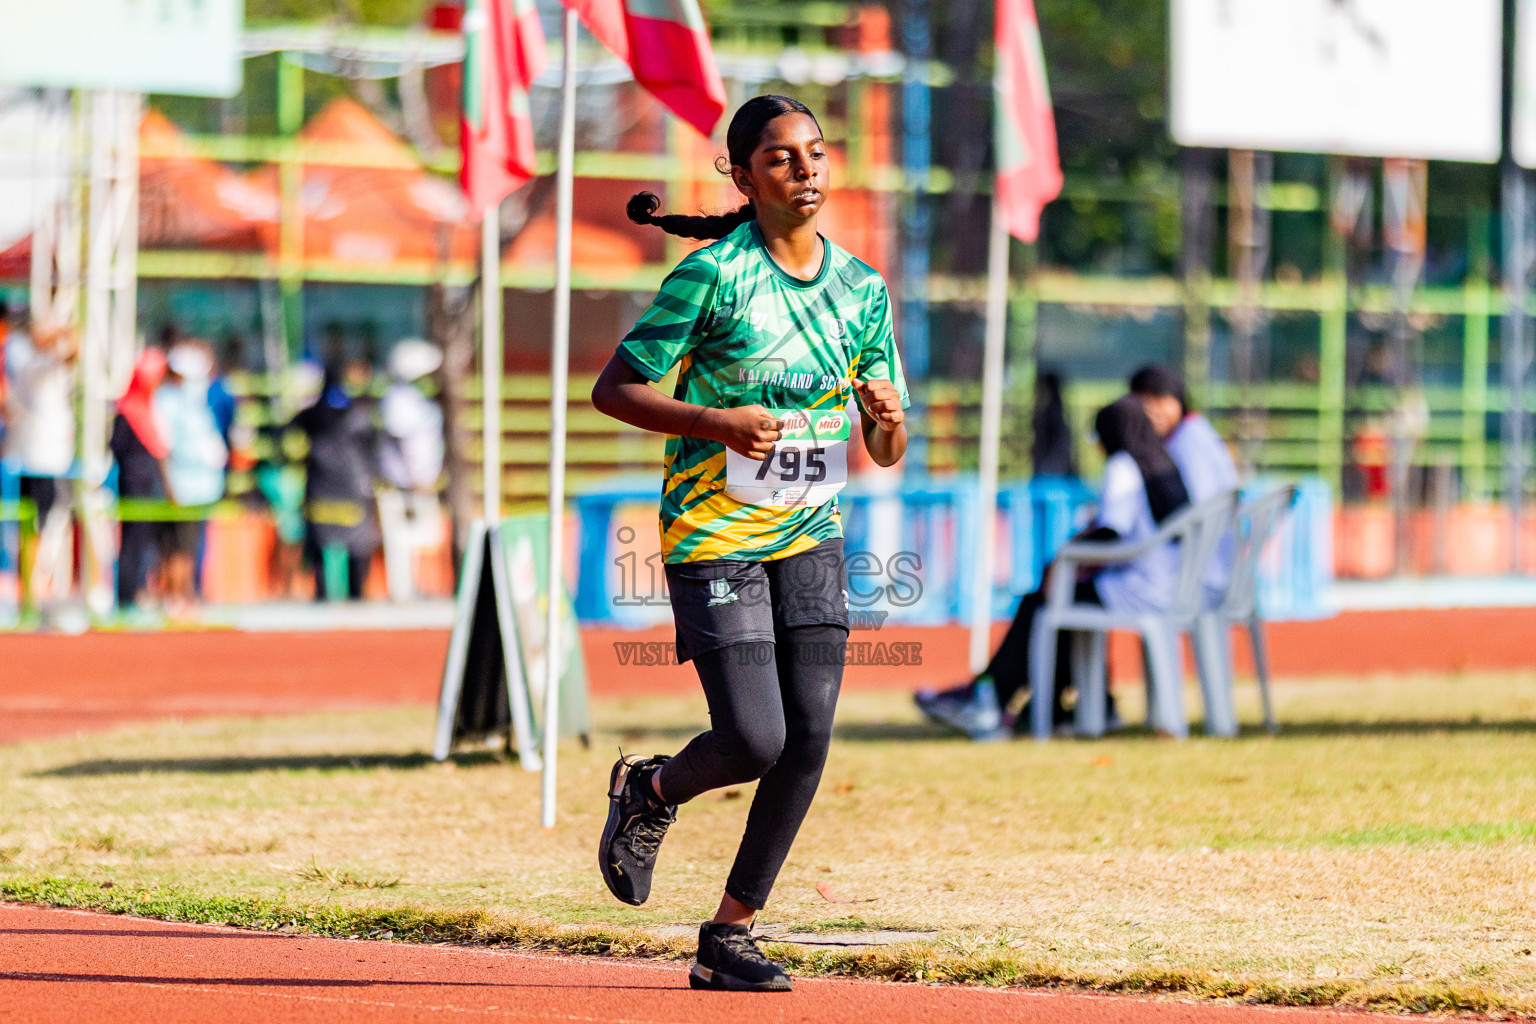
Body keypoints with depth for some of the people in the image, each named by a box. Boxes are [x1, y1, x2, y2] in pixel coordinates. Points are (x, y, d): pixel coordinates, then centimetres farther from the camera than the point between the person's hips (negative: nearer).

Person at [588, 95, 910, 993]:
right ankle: (651, 791, 21)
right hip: (713, 537, -5)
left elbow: (887, 455, 12)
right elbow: (615, 389, -8)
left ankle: (729, 937, 6)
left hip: (811, 533, 5)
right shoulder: (713, 275, -9)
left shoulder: (862, 289, 7)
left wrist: (889, 416, -12)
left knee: (810, 739, -6)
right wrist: (720, 422, -22)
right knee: (755, 742, -14)